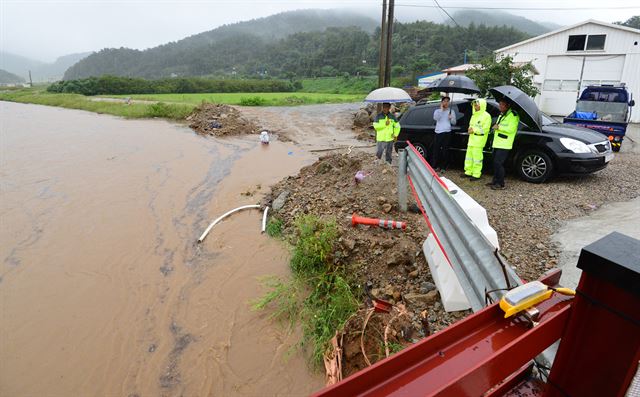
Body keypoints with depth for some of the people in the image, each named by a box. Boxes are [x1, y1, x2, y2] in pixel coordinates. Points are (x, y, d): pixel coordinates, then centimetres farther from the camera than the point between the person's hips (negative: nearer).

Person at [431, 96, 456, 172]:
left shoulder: (451, 111, 10)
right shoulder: (437, 111, 9)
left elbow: (454, 123, 9)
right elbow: (435, 118, -12)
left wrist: (451, 118, -11)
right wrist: (441, 109, -10)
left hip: (447, 132, 0)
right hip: (438, 132, 0)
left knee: (445, 150, 0)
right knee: (436, 149, 0)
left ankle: (443, 167, 6)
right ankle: (434, 166, 7)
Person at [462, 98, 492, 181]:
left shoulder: (486, 116, -7)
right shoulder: (475, 115, 19)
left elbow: (485, 129, -13)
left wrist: (474, 130, -14)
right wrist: (470, 129, 2)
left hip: (479, 141, -9)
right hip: (471, 140, 9)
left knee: (477, 158, -8)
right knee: (469, 156, 12)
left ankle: (476, 174, -2)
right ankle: (468, 172, 22)